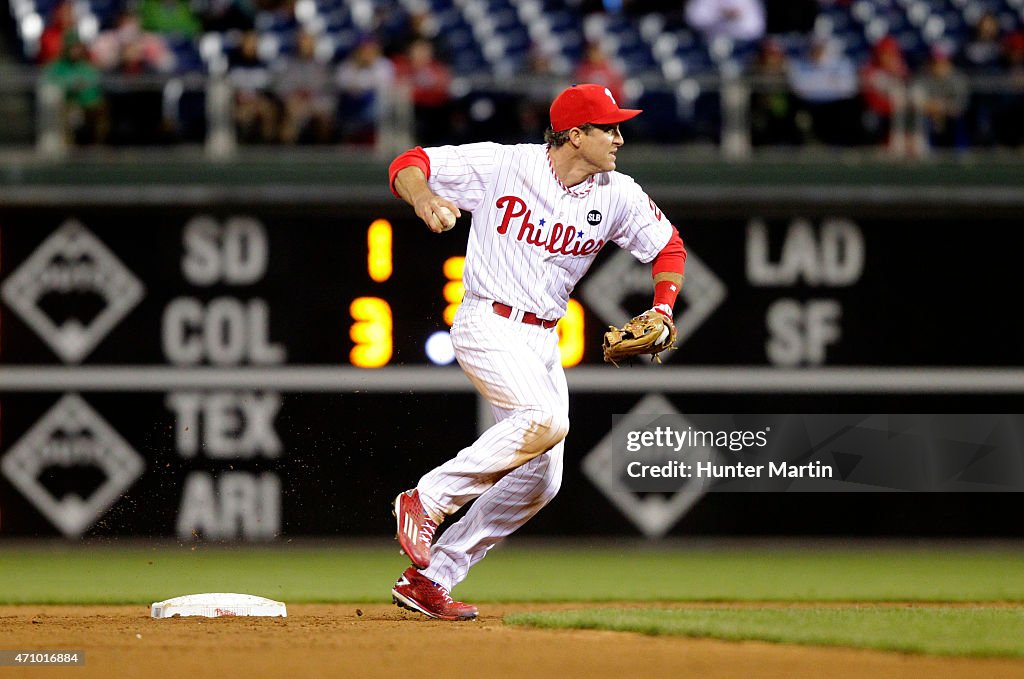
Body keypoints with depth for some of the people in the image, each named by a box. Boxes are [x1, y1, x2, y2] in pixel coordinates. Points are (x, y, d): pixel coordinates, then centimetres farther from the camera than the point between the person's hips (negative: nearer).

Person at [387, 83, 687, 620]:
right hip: (488, 326, -7)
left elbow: (668, 247, 16)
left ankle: (429, 579, 9)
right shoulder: (502, 164, -11)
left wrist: (662, 310, -1)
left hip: (544, 342, 7)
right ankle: (427, 500, -17)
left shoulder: (618, 195, 2)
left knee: (540, 482, 2)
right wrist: (422, 198, -30)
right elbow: (408, 164, -7)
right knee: (545, 420, -30)